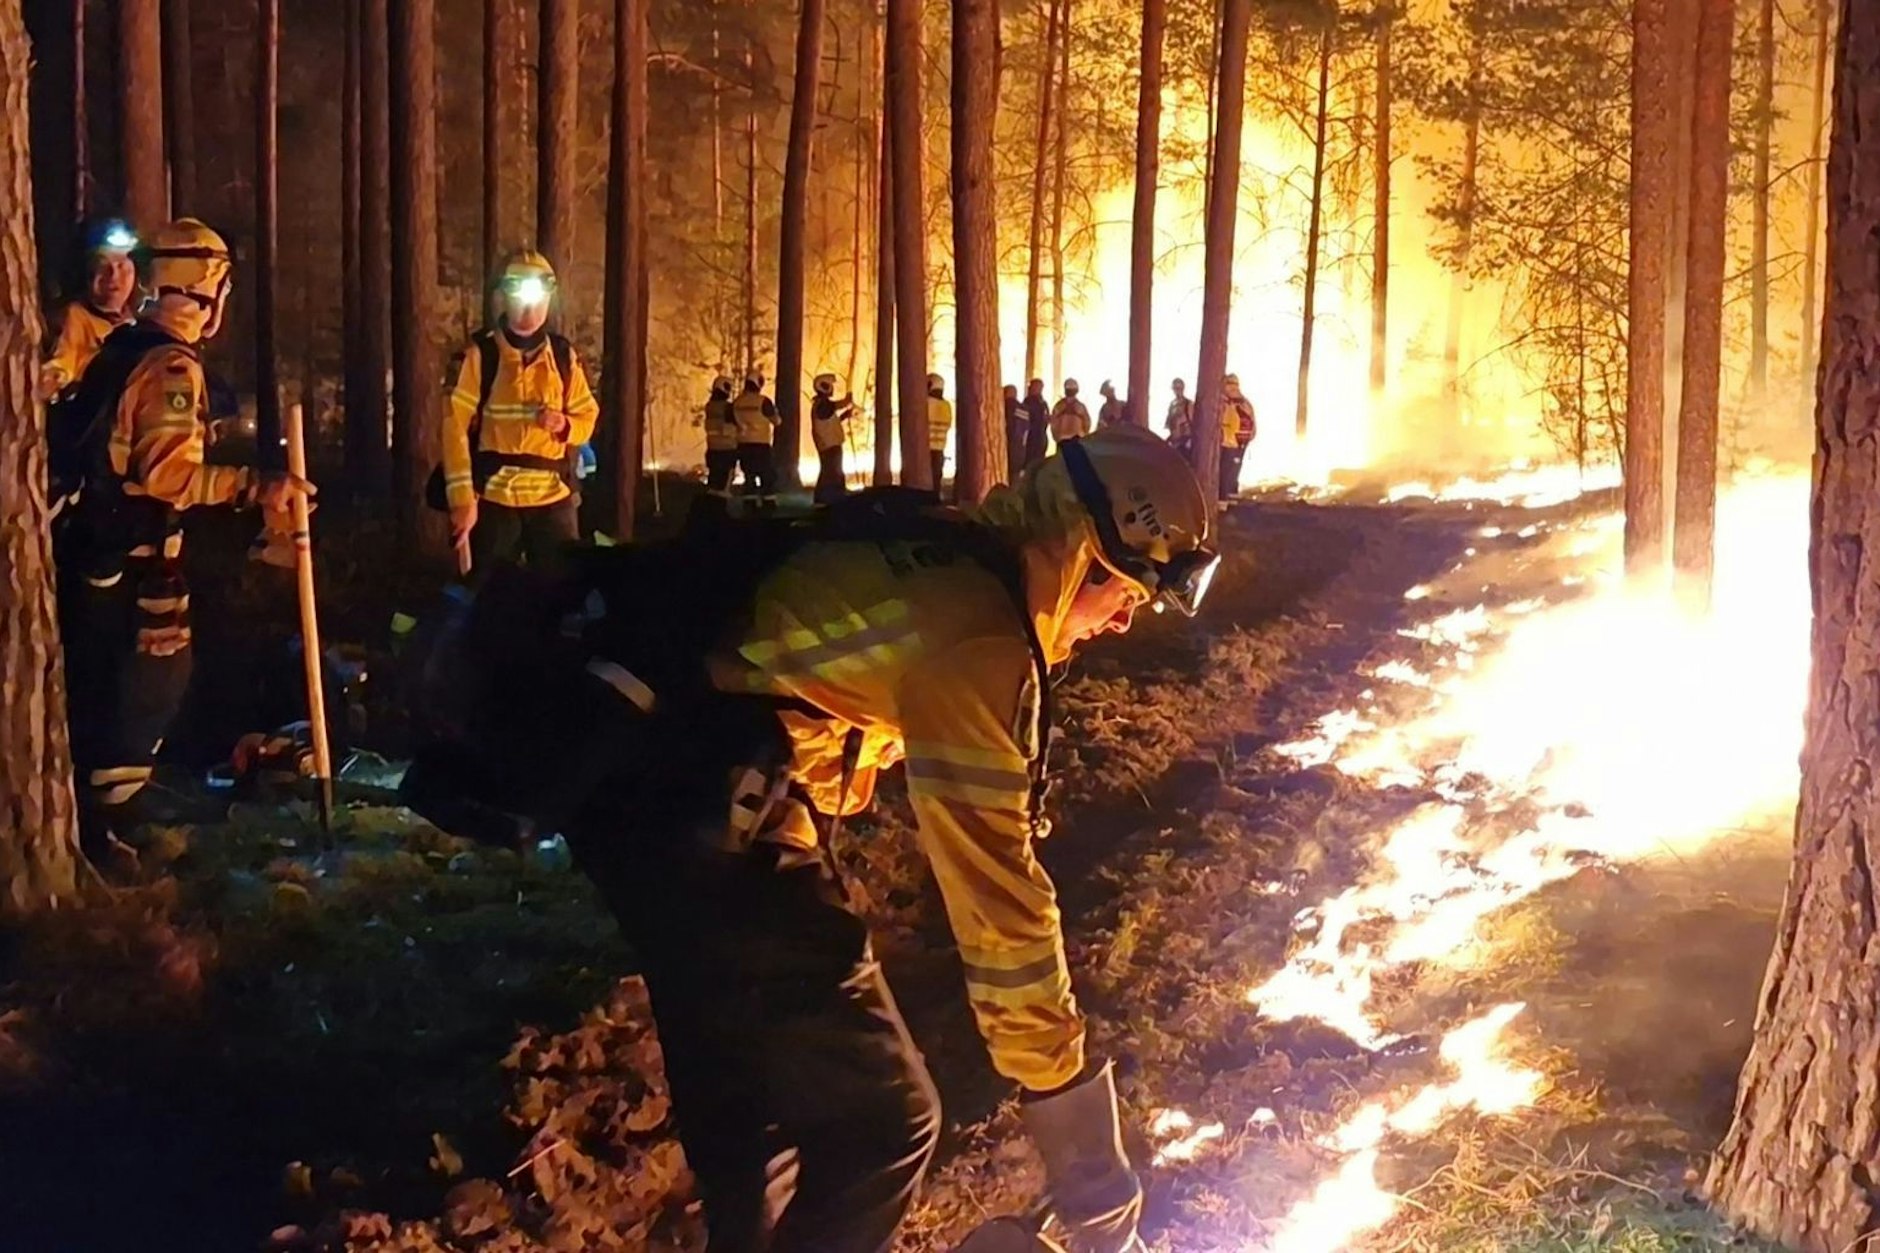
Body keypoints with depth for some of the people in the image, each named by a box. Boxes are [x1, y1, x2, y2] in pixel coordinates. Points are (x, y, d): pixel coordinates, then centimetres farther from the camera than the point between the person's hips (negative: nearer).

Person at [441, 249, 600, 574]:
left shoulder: (564, 356, 8)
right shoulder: (482, 353, -2)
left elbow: (588, 416, 14)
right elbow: (456, 424, -6)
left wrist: (565, 425, -10)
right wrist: (462, 496, -13)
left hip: (554, 497, 3)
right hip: (495, 496, -3)